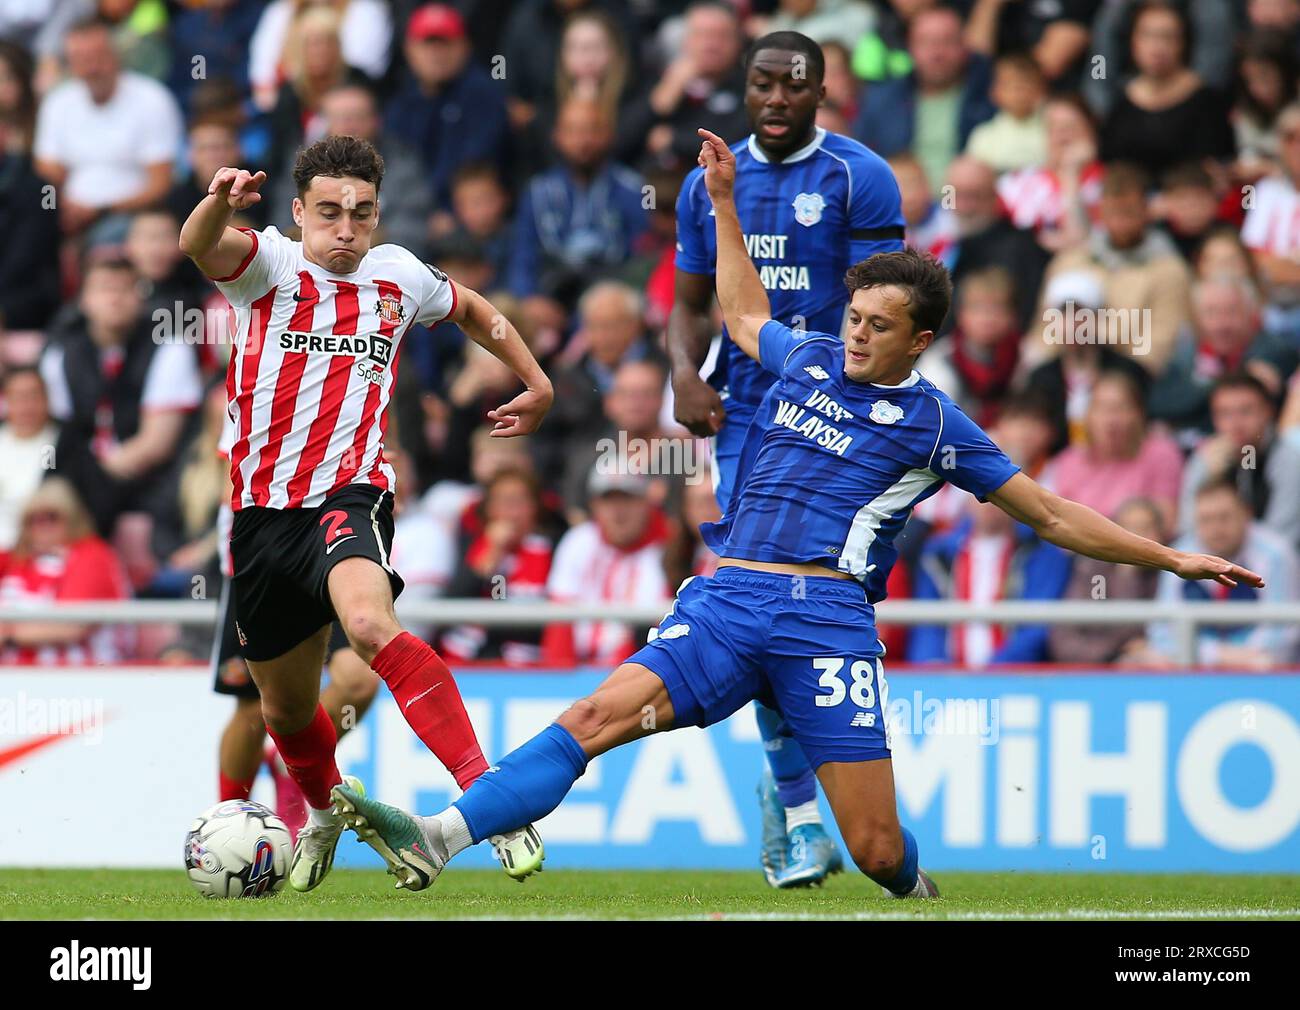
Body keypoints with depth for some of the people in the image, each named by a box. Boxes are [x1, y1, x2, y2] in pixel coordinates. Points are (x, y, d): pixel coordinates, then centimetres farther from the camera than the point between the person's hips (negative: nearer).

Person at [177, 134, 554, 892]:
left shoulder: (399, 275, 8)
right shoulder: (269, 264, -1)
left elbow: (473, 310, 31)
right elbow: (199, 246, -25)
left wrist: (538, 384, 28)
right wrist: (220, 203, -47)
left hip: (351, 495, -2)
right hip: (265, 509, 2)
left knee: (371, 624, -35)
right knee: (286, 706, 17)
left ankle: (487, 793, -39)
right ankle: (327, 810, 50)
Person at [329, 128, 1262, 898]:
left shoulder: (932, 422, 9)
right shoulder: (806, 360, 18)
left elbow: (1053, 516, 14)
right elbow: (745, 313, 41)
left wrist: (1174, 559, 11)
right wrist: (725, 200, 42)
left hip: (827, 615, -3)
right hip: (728, 598, 3)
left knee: (879, 851, -10)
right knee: (601, 714, -22)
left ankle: (921, 896, 27)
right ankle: (434, 841, -35)